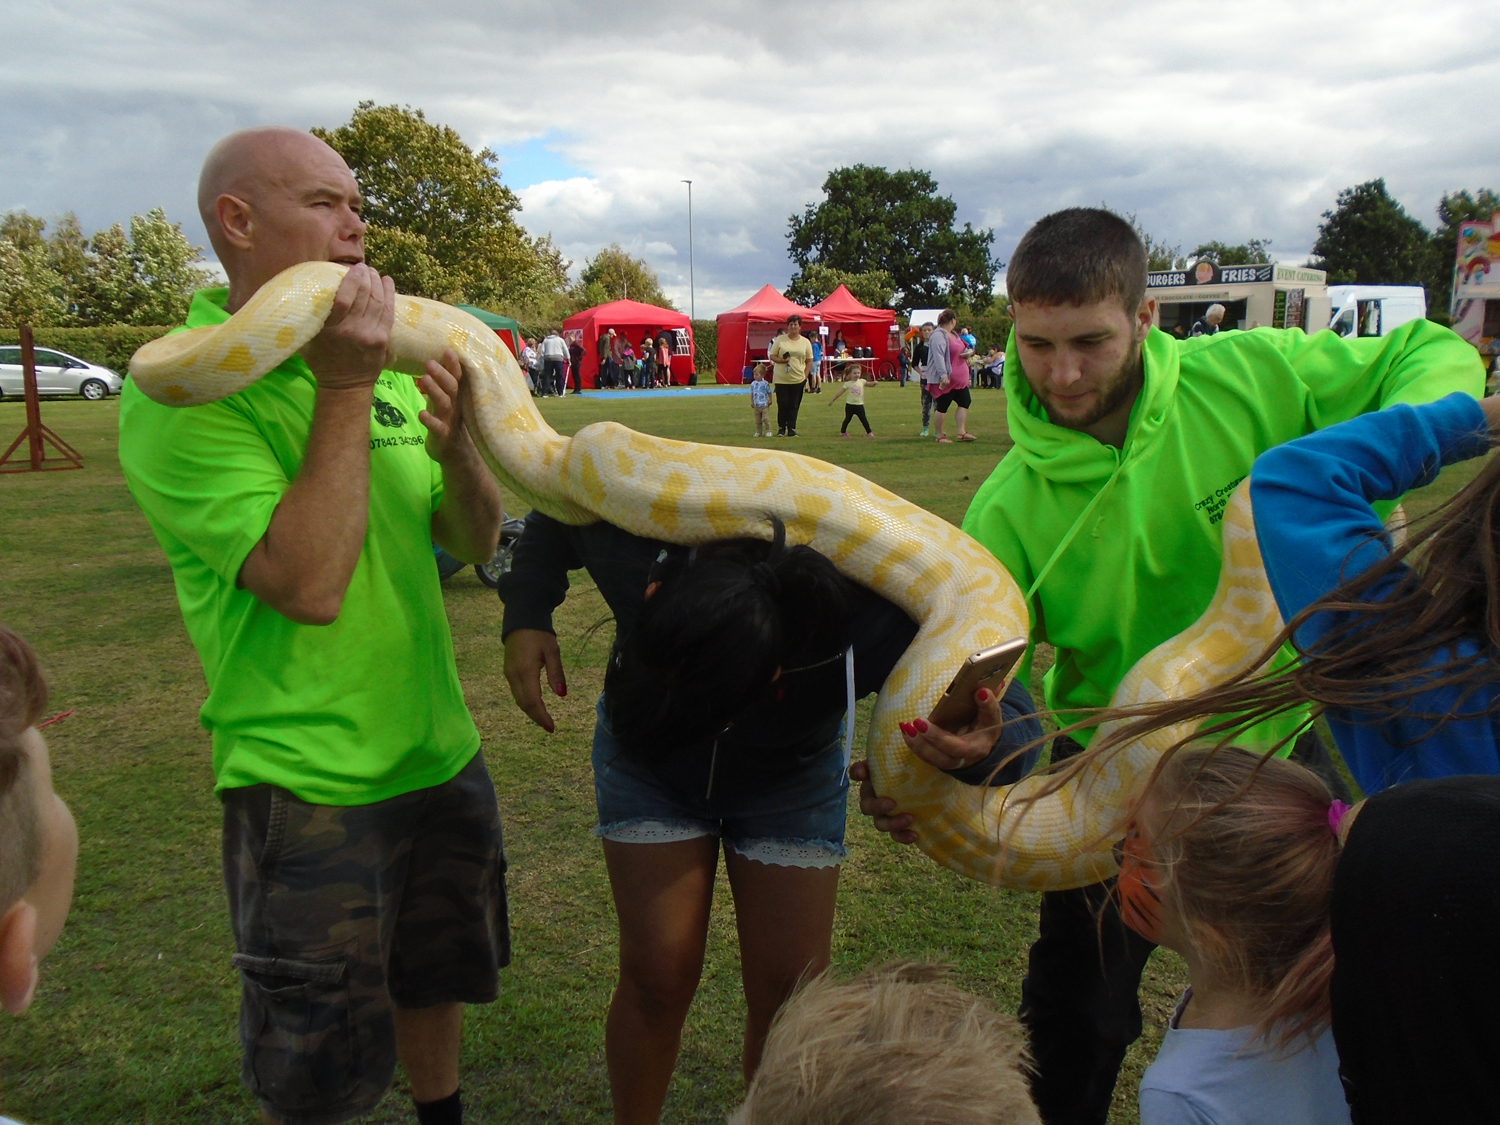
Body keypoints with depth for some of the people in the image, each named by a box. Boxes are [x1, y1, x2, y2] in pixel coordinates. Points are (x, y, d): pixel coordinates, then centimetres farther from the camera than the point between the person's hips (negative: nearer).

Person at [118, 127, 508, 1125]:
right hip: (309, 785, -6)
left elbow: (475, 542, 5)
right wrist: (346, 388, -26)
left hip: (442, 753, 7)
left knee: (436, 978, 26)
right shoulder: (181, 392, -17)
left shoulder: (383, 364, 4)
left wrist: (457, 449, -16)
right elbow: (309, 584, -28)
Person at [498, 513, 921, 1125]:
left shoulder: (869, 627, -41)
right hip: (646, 765, 1)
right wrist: (526, 616, -27)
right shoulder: (632, 543, -37)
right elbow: (554, 520, -13)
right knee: (658, 974, -5)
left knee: (791, 989, -2)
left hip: (793, 779, 0)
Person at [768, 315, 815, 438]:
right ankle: (781, 428, 11)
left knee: (794, 406, 3)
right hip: (781, 379, -1)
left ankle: (791, 429, 10)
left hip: (798, 379, 1)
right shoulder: (779, 340, 1)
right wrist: (782, 360, -16)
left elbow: (809, 360, 9)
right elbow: (772, 356, 3)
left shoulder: (805, 342, 5)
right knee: (783, 404, -1)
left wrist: (805, 375, -1)